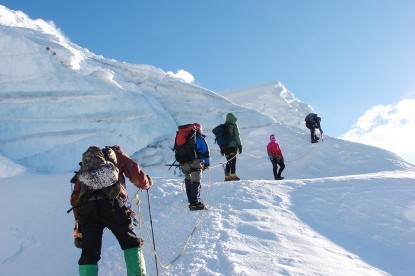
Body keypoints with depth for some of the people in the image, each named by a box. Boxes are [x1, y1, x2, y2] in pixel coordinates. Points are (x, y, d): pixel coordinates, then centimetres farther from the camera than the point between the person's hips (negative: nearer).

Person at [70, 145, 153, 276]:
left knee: (89, 253, 9)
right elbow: (135, 172, 11)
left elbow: (75, 198, 28)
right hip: (111, 202, -4)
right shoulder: (115, 153, 24)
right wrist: (146, 183, 31)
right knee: (131, 243, 10)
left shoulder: (84, 167, 35)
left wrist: (79, 223, 29)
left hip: (86, 208, 4)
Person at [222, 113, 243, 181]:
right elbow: (236, 136, -8)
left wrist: (222, 149, 19)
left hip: (225, 147, 6)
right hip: (233, 146, -6)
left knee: (228, 161, 11)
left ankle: (227, 176, 7)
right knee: (233, 161, -6)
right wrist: (240, 146, -3)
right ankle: (233, 175, -13)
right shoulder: (233, 126, -4)